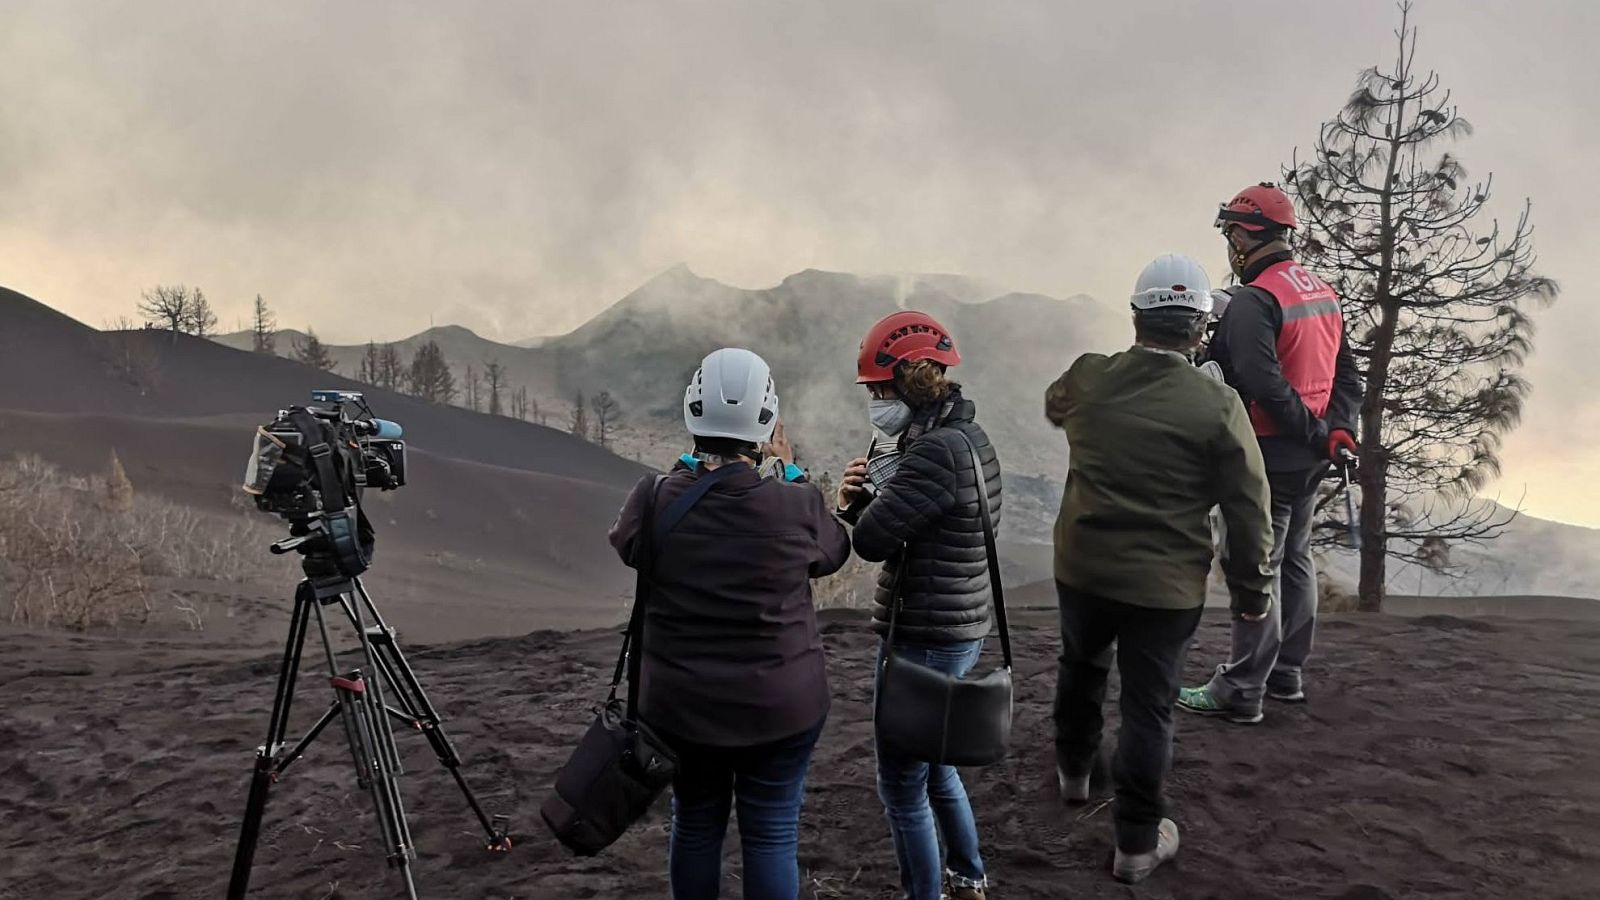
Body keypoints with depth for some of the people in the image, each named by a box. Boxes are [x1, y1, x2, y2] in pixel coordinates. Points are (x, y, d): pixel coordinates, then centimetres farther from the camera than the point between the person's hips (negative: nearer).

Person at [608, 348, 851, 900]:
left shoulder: (654, 501, -13)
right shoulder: (798, 507, -16)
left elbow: (625, 545, 10)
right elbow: (835, 552, 6)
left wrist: (686, 467, 12)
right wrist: (791, 470, 12)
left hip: (682, 707, 2)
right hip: (783, 707, -2)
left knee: (695, 829, 20)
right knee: (772, 837, 11)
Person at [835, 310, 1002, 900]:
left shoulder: (934, 452, -24)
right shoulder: (971, 438, 8)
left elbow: (872, 541, -23)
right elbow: (898, 528, 10)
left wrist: (858, 501, -2)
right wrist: (864, 500, -9)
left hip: (922, 640, -10)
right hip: (961, 630, 10)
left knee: (902, 786, 6)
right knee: (935, 763, 27)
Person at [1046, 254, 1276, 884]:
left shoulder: (1086, 378, -7)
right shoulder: (1218, 406, -16)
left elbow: (1053, 407, 19)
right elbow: (1248, 510, -11)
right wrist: (1252, 589, 3)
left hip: (1082, 567, 3)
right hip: (1166, 586, -3)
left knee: (1081, 664, 28)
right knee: (1148, 707, 8)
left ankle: (1074, 768, 49)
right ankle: (1137, 842, 18)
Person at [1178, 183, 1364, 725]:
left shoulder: (1253, 301, -18)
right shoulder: (1324, 293, 11)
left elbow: (1265, 386, -27)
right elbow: (1346, 374, 10)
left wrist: (1315, 432, -17)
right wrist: (1337, 429, 0)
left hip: (1269, 456, -9)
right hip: (1311, 457, 9)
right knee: (1294, 559, 18)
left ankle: (1240, 692, 5)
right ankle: (1287, 674, 30)